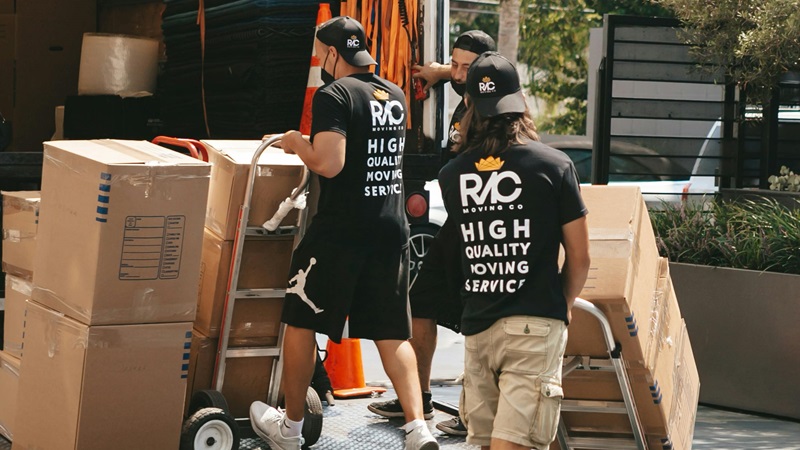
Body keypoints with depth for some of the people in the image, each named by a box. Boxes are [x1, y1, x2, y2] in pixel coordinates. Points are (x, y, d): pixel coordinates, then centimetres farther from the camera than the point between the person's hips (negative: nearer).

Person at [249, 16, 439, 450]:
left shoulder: (333, 95, -12)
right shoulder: (395, 96, 12)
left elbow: (329, 163, -22)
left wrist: (297, 143, -3)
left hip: (340, 230, -6)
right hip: (392, 229, 6)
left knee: (300, 321, 11)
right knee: (391, 333, 10)